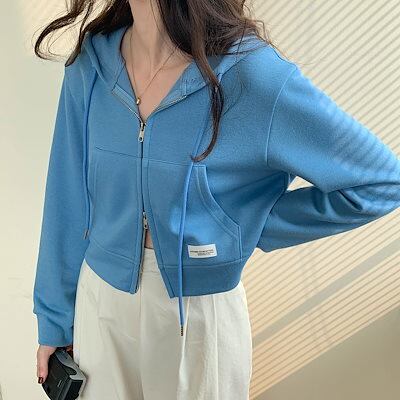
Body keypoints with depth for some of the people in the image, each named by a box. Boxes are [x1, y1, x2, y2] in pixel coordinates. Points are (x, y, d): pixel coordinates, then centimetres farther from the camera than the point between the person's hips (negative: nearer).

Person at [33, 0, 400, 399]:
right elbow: (67, 202, 1)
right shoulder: (90, 65, -8)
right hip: (100, 300, 4)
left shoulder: (252, 75, -22)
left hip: (200, 315, -3)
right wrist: (54, 320, 8)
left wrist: (249, 227, -13)